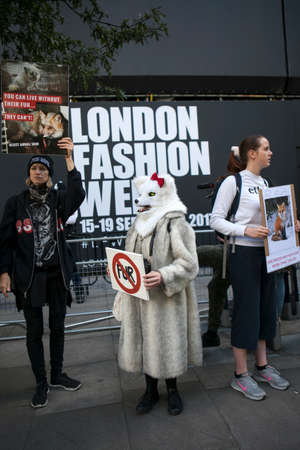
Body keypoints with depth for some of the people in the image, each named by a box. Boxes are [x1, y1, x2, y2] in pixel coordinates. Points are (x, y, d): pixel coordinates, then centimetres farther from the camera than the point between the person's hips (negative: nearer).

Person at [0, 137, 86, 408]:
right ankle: (41, 383, 23)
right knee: (34, 330, 7)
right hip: (28, 276, -1)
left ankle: (57, 375, 32)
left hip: (57, 274, 1)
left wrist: (70, 159, -26)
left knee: (57, 326, 13)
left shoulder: (57, 200, 2)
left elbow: (77, 196, -20)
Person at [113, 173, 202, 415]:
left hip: (166, 299, -6)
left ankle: (172, 389, 30)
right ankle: (151, 390, 32)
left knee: (167, 340, 5)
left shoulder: (176, 224, -11)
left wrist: (163, 276, -28)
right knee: (143, 341, 12)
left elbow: (188, 264, -16)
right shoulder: (138, 225, 11)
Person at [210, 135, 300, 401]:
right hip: (243, 253, -8)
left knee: (266, 309, 14)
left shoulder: (263, 182, 13)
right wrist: (246, 231, -26)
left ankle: (262, 367, 31)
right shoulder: (233, 182, -10)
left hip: (265, 252, 8)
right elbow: (216, 220, -14)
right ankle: (241, 375, 15)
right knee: (246, 311, -1)